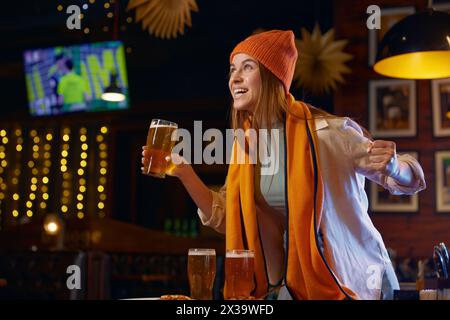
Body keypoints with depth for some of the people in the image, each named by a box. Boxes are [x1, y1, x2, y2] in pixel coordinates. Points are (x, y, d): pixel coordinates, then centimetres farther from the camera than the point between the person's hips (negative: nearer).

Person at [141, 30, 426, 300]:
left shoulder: (327, 132, -19)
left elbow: (411, 180, -10)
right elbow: (225, 218, 4)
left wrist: (392, 168, -33)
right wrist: (184, 172, -7)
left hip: (355, 282, -5)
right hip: (296, 283, 5)